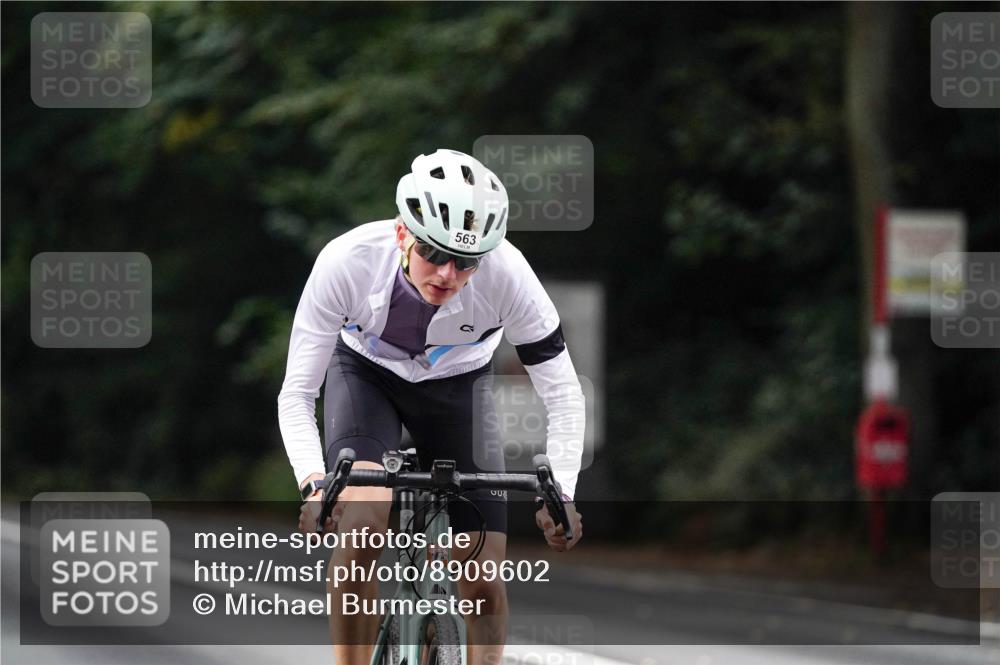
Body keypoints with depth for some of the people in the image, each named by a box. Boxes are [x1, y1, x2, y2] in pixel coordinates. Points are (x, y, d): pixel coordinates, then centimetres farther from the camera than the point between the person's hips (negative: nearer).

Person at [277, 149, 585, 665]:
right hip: (365, 375, -1)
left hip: (457, 386, 1)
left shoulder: (506, 274, -33)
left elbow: (563, 395, -22)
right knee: (360, 524, -29)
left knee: (485, 582, -8)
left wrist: (560, 495, -35)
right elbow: (296, 394, -29)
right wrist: (313, 482, -45)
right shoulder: (347, 261, -35)